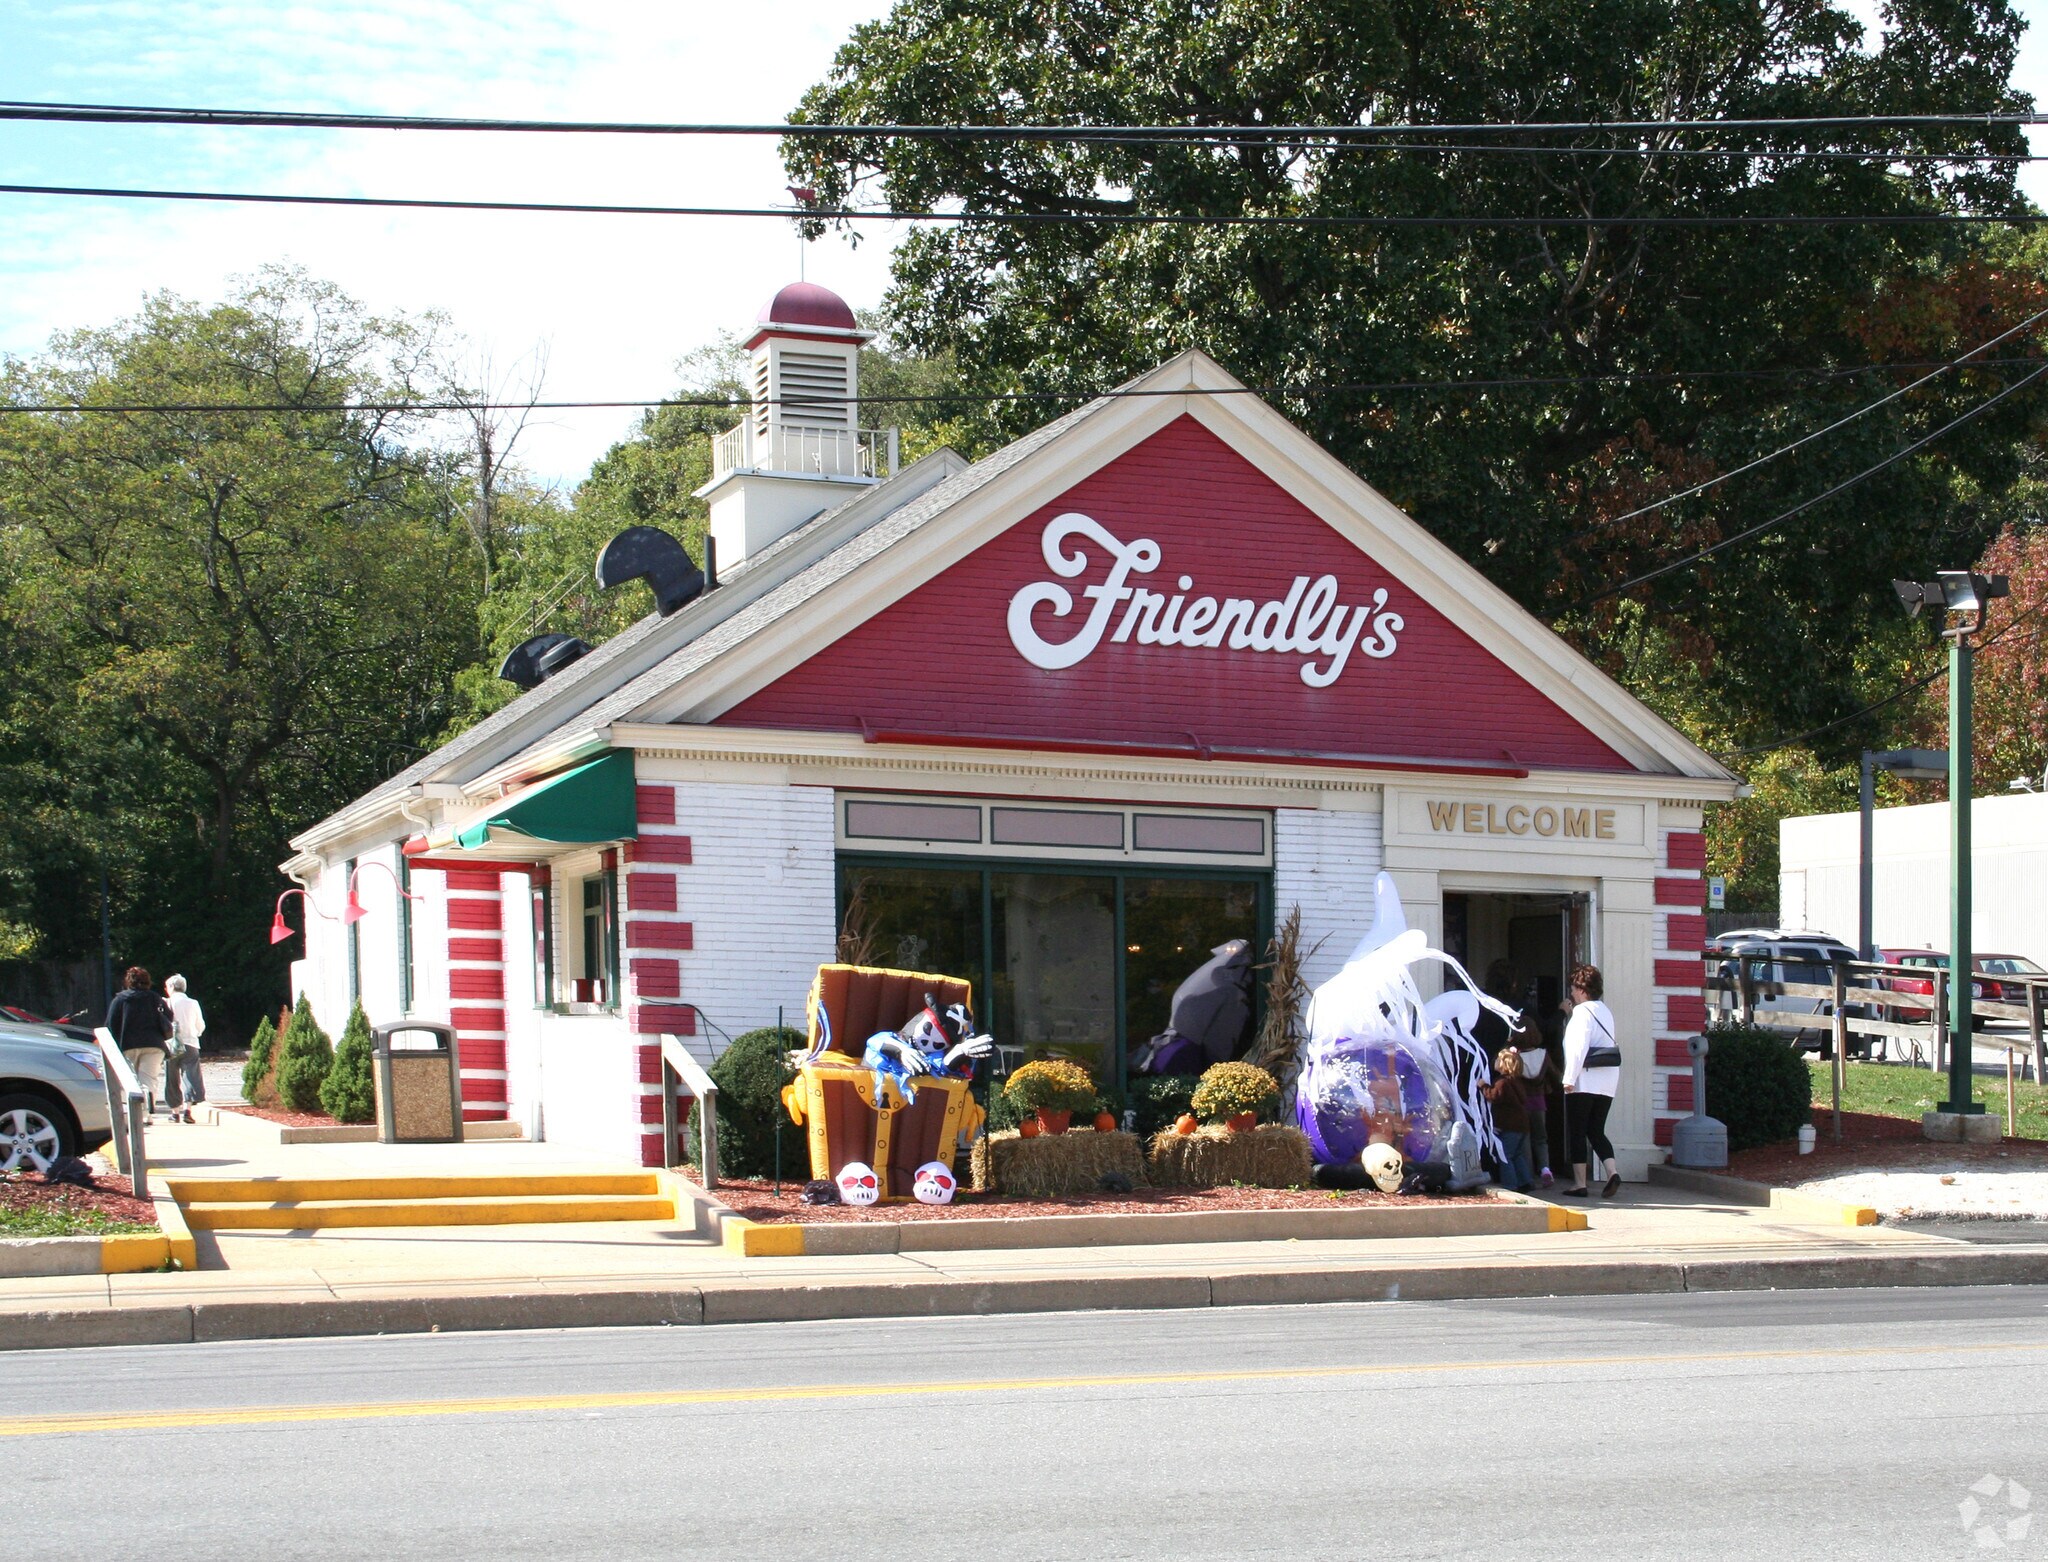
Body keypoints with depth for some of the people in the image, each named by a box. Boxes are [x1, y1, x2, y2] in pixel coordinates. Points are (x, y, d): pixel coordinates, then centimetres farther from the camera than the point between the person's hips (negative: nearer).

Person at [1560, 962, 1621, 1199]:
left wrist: (1569, 1078, -17)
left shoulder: (1582, 1011, -8)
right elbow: (1610, 1044, 17)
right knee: (1596, 1131, 11)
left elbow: (1579, 1047, -17)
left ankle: (1580, 1183, -2)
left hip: (1585, 1080, -7)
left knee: (1577, 1133, 0)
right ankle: (1612, 1172, -9)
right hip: (1607, 1081, 7)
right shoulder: (1605, 1011, 16)